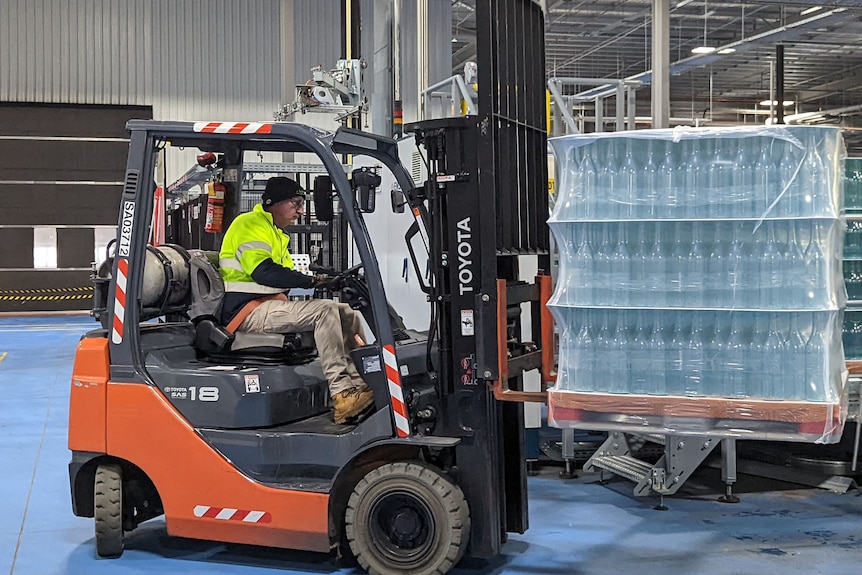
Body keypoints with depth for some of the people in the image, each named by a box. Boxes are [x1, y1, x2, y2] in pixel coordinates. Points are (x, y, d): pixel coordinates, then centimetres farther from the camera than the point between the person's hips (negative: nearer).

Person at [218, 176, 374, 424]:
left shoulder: (276, 234, 26)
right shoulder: (250, 224, -6)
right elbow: (263, 272, -20)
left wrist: (320, 279, 0)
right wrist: (311, 280, -18)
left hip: (269, 303, 10)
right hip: (246, 309, -10)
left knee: (346, 314, 1)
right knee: (324, 310, -27)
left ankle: (359, 384, -7)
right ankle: (341, 392, -31)